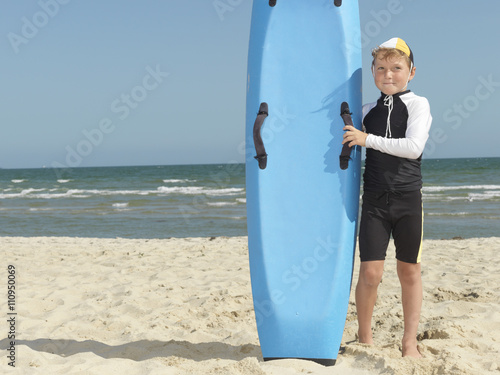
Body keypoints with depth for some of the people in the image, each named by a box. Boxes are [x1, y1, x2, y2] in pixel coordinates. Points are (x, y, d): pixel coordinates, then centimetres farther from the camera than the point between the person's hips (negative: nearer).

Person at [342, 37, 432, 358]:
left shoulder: (418, 104, -1)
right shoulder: (368, 112, 10)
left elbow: (414, 146, -18)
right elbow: (347, 143, 26)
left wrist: (369, 139, -20)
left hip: (408, 199, -2)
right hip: (375, 199, 2)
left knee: (410, 271, 7)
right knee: (370, 272, -4)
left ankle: (410, 341, 20)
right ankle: (365, 338, 16)